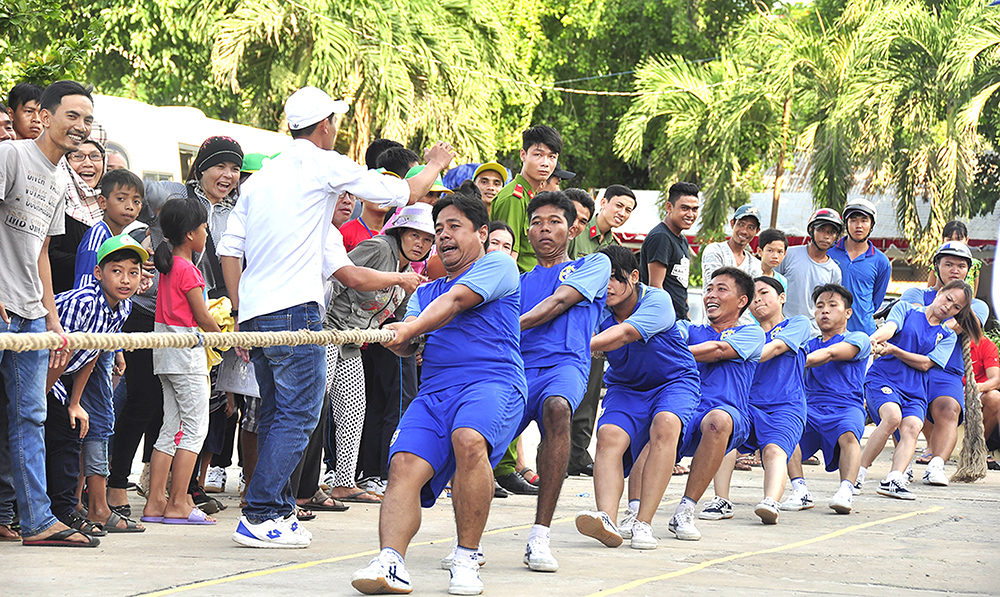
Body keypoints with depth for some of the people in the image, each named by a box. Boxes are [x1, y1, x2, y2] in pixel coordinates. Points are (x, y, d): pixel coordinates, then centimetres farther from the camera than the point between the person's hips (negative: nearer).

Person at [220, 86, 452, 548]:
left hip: (254, 312, 7)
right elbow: (406, 193, 4)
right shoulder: (325, 165, -2)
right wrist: (435, 164, 24)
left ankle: (278, 511, 15)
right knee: (298, 415, -6)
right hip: (294, 308, -7)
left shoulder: (259, 178, 17)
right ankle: (259, 517, -12)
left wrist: (239, 312, 18)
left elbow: (230, 250, 14)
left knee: (275, 414, 15)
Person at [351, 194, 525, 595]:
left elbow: (455, 301, -6)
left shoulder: (498, 265, 12)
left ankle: (466, 560, -26)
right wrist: (398, 340, -12)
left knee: (468, 440, -36)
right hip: (433, 392, 6)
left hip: (493, 382, -6)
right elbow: (408, 345, 13)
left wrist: (411, 328, -21)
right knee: (405, 465, -22)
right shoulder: (424, 293, 31)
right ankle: (390, 563, -37)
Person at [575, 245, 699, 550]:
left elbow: (623, 334, -38)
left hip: (675, 382, -3)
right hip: (625, 386, 3)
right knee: (609, 435, -26)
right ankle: (607, 518, -45)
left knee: (665, 425, -34)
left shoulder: (657, 301, -22)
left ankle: (643, 522, -36)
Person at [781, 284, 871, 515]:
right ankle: (800, 490, -32)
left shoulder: (858, 339, 9)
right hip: (811, 407, 3)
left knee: (848, 435, -39)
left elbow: (829, 354, -9)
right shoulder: (809, 345, 27)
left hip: (846, 407, -3)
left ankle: (846, 490, -49)